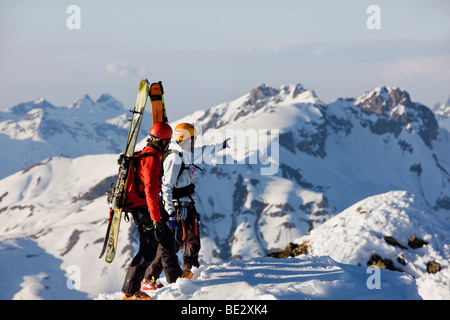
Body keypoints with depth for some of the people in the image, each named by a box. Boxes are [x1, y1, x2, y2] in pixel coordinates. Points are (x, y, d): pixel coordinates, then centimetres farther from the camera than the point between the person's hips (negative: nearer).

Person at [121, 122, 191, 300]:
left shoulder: (145, 155, 12)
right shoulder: (152, 160, -21)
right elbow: (151, 190, -27)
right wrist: (156, 218, -25)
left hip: (141, 207, 10)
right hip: (143, 210, -10)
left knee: (166, 237, 23)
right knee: (148, 249, -9)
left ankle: (174, 275, 40)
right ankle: (129, 291, -5)